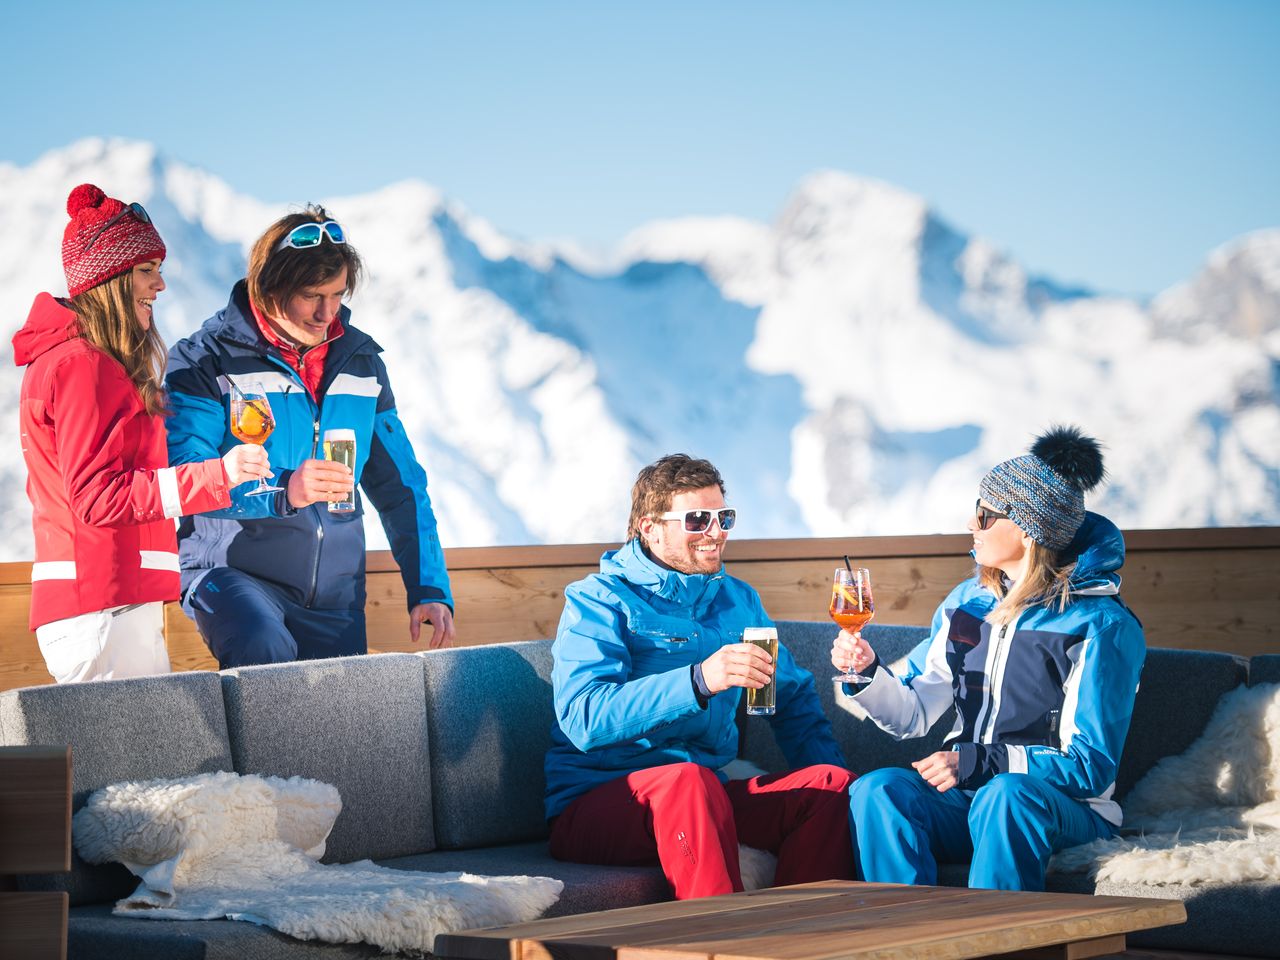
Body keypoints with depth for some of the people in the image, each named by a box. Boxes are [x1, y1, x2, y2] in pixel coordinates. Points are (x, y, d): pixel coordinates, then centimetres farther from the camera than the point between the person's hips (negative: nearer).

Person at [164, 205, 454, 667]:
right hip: (230, 571, -5)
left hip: (335, 592, 5)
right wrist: (283, 492, -32)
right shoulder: (205, 360, -5)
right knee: (265, 648, -33)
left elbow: (399, 486, 14)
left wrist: (429, 588, 3)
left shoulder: (360, 360, 10)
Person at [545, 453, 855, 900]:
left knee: (831, 783, -17)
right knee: (687, 779, -37)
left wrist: (834, 775, 4)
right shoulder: (599, 600, -4)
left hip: (707, 797, 6)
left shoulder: (738, 599, 17)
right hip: (594, 805, -6)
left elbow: (794, 699, 25)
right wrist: (699, 680, -31)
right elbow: (583, 718, -19)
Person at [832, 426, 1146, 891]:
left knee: (1006, 794, -39)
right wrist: (867, 672, -6)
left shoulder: (1100, 626, -7)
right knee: (876, 790, -25)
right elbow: (913, 713, 15)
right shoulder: (969, 601, 12)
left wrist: (979, 764, -21)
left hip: (1063, 811, -5)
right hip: (968, 796, 5)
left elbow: (1090, 767, -11)